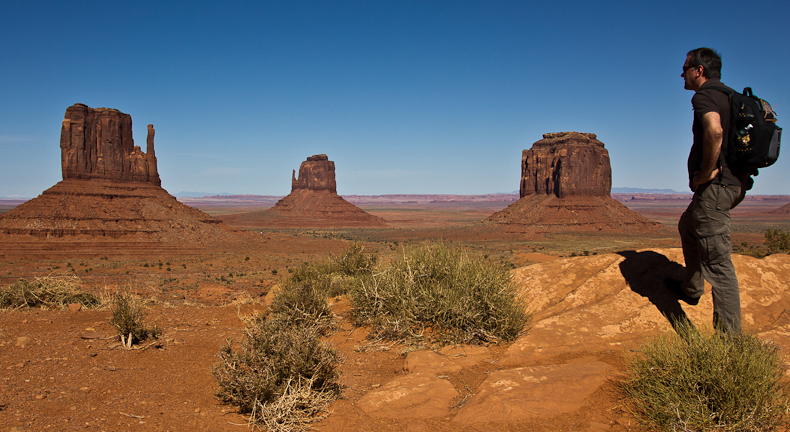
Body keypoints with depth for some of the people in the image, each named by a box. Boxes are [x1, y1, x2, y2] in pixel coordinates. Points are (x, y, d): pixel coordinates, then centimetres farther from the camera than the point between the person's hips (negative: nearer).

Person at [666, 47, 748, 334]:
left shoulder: (705, 96, -12)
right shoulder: (731, 96, 18)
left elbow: (714, 130, -34)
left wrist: (707, 171, -21)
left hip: (716, 185, -11)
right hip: (734, 183, 11)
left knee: (717, 259, -10)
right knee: (688, 226, 31)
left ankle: (729, 336, -8)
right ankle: (691, 289, 44)